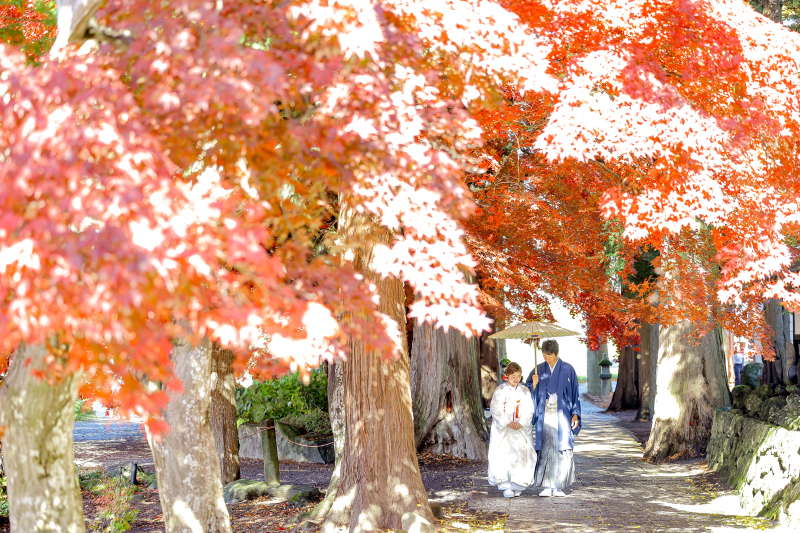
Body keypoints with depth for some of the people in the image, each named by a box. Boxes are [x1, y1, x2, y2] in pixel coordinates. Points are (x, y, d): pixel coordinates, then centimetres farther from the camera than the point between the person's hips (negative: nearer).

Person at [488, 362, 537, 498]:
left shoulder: (524, 391, 8)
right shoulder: (499, 391, 2)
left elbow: (529, 410, 4)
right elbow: (496, 410, -3)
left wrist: (521, 423, -12)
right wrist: (507, 423, -14)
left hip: (522, 429, 2)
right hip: (502, 428, -2)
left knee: (521, 453, -8)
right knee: (504, 454, -15)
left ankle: (517, 486, 4)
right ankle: (506, 486, -13)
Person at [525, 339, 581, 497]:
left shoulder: (568, 370, 2)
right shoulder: (539, 370, 6)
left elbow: (574, 393, 4)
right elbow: (529, 392, 6)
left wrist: (575, 414, -3)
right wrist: (534, 384, -15)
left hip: (562, 415, -1)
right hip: (544, 415, 1)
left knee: (561, 451, -4)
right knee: (545, 450, -4)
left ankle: (557, 487, 2)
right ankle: (547, 486, -1)